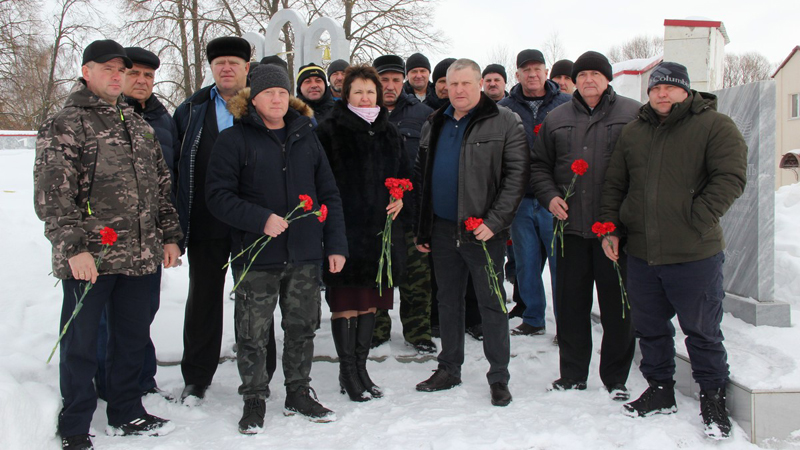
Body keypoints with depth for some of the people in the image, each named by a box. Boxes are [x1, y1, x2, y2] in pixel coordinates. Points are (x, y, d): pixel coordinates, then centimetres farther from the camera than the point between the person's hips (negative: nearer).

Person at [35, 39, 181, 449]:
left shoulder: (139, 126, 17)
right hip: (89, 258, -6)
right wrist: (73, 246, -19)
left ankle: (126, 414, 31)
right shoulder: (64, 125, -4)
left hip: (141, 256, 6)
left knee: (133, 337, 15)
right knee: (81, 342, 5)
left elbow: (161, 186, 21)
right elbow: (51, 195, -12)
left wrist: (169, 235, 15)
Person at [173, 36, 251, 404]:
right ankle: (196, 378, 21)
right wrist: (178, 219, 3)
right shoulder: (191, 110, 9)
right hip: (205, 221, 2)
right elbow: (174, 163, 10)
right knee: (203, 298, 8)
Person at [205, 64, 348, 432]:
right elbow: (218, 195, -8)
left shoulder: (305, 136, 10)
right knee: (253, 335, 4)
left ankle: (298, 393, 30)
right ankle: (254, 399, 22)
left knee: (302, 328, 13)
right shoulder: (234, 139, -2)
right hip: (257, 255, -3)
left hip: (305, 254, 4)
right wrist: (261, 219, -20)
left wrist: (335, 245, 4)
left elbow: (328, 193, 11)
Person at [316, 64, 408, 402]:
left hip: (380, 227, 5)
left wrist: (400, 197, 4)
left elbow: (403, 173, 22)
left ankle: (360, 367, 23)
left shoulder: (389, 132, 14)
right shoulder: (330, 130, -2)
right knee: (345, 302, -1)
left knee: (371, 300, 10)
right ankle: (348, 372, 12)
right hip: (343, 227, -5)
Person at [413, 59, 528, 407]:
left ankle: (499, 376, 14)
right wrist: (420, 228, 11)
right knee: (448, 302, 14)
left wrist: (495, 221, -18)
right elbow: (420, 179, 16)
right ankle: (449, 369, 27)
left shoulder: (505, 123, -4)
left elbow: (517, 175, -10)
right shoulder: (434, 126, 12)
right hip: (442, 230, 5)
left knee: (492, 304, 3)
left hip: (484, 231, -5)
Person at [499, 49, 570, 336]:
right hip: (520, 199, 2)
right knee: (526, 263, 11)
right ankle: (533, 319, 25)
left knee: (561, 262, 1)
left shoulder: (566, 105, 3)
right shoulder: (504, 109, 8)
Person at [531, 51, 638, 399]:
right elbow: (539, 165, 18)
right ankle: (572, 374, 22)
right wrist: (549, 196, 1)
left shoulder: (632, 114, 4)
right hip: (571, 225, 3)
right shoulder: (556, 119, 13)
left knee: (617, 304, 4)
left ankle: (616, 379, 18)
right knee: (570, 303, 9)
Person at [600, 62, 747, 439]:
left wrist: (696, 221, -17)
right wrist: (610, 228, 5)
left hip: (695, 255, -5)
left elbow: (730, 178, -12)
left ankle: (712, 398, 24)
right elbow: (614, 185, 16)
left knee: (702, 331, 7)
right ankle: (660, 390, 31)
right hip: (641, 253, 5)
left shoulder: (715, 126, -3)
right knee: (650, 327, 15)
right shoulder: (633, 132, 12)